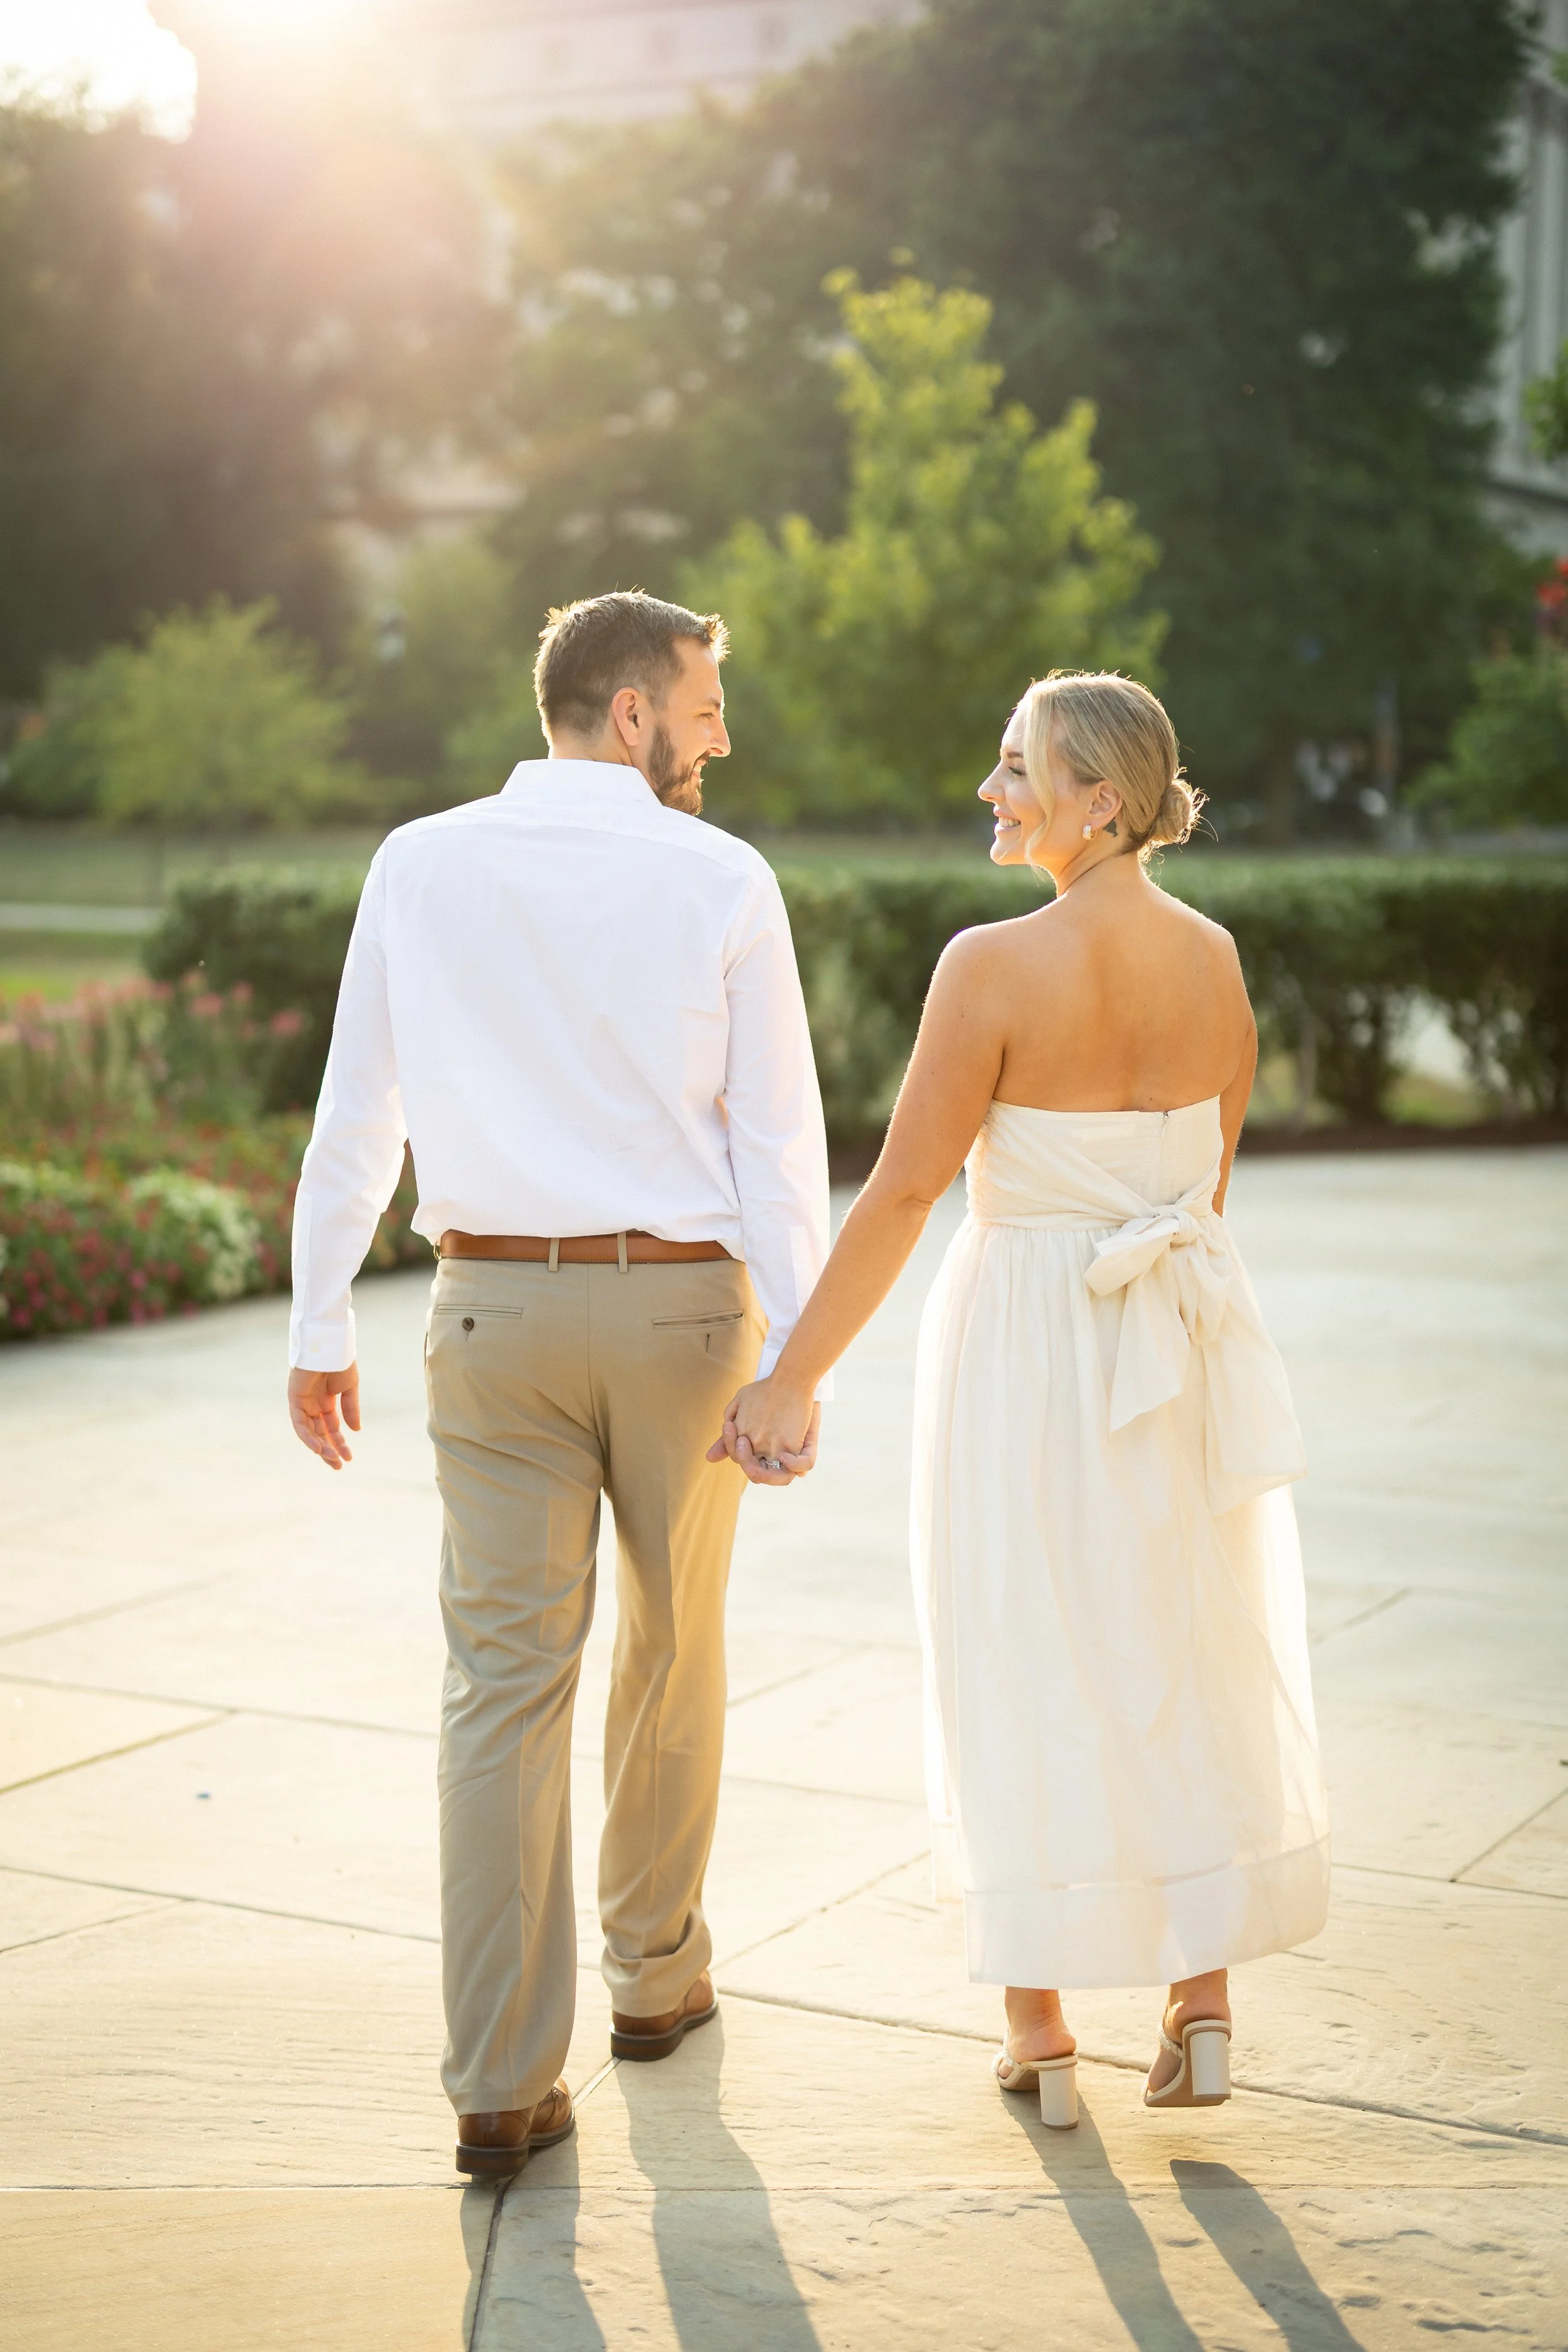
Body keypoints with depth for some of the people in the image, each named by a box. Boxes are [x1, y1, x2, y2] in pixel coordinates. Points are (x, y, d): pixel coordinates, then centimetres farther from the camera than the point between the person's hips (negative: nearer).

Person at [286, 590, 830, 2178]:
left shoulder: (420, 865, 0)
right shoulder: (719, 881, -6)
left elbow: (357, 1111, 3)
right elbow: (777, 1142, -7)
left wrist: (321, 1329, 9)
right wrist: (796, 1364, -2)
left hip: (493, 1304, 1)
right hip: (682, 1301, -1)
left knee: (504, 1677, 1)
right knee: (672, 1653, 18)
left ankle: (502, 2083, -1)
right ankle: (655, 1973, 35)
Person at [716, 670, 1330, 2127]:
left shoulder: (995, 967, -17)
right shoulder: (1213, 958, 1)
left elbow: (901, 1195, -18)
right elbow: (1209, 1171, 11)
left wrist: (793, 1380, -12)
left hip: (1024, 1346, -5)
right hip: (1187, 1340, 5)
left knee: (1025, 1677, 8)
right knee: (1194, 1671, 15)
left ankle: (1040, 2033, 16)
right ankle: (1202, 2013, 19)